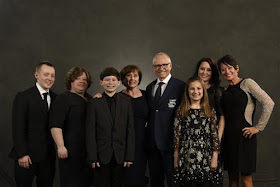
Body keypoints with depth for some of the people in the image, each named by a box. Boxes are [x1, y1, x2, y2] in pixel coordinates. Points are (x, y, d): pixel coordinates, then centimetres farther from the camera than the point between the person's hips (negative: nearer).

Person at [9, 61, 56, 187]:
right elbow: (18, 128, -10)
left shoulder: (56, 98, 10)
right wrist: (22, 154, -15)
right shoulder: (23, 97, -6)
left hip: (48, 155, 4)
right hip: (27, 155, -4)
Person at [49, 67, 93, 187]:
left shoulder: (90, 99, 16)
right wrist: (61, 146, -21)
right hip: (71, 150, -6)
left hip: (88, 150, 7)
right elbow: (55, 125, -14)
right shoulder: (63, 99, -6)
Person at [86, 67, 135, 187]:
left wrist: (129, 156, -1)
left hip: (120, 155, 2)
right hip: (102, 155, -1)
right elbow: (90, 132, -2)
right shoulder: (94, 103, 1)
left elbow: (130, 131, 4)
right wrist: (92, 157, -7)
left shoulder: (126, 102, 6)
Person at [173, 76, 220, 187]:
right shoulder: (181, 111, 3)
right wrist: (176, 159, 1)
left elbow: (215, 135, 4)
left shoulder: (210, 111, 5)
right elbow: (176, 134, 3)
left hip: (205, 158, 1)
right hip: (186, 158, -1)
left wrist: (215, 158, -1)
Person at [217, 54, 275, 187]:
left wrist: (259, 127, -11)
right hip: (229, 136, 6)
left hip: (244, 136, -6)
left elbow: (269, 103, -12)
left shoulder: (247, 83, -5)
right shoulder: (225, 90, 14)